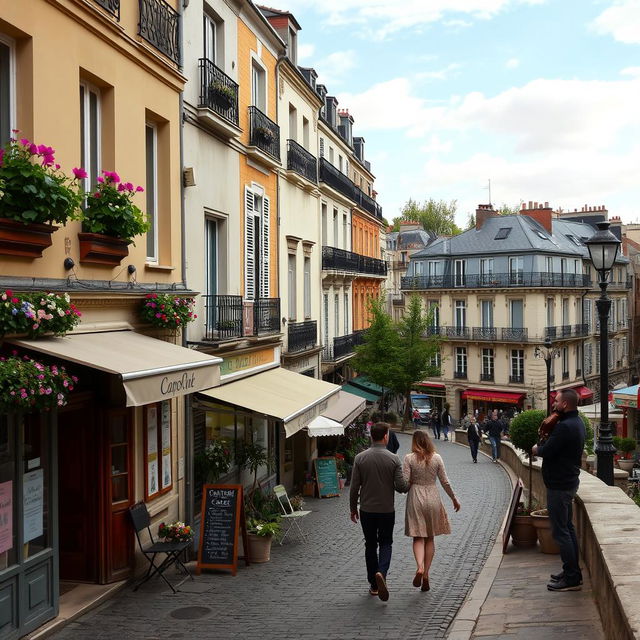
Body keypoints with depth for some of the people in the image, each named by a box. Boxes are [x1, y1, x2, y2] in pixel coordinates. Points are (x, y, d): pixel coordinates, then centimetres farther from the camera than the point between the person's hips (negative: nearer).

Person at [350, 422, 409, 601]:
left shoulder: (360, 458, -6)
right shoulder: (393, 459, -10)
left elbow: (354, 487, -4)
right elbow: (401, 486, -11)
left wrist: (353, 509, 8)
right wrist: (409, 485, 13)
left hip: (367, 510, 1)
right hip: (387, 510, -1)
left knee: (370, 545, 14)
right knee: (385, 543, 13)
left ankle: (373, 585, 19)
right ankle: (381, 573, -14)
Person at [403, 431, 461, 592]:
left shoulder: (409, 458, -8)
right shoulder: (436, 458, -1)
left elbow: (405, 482, -11)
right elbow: (445, 482, 2)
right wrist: (454, 498, 14)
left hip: (415, 499, -2)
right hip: (433, 498, 2)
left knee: (418, 537, 3)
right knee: (430, 538, 13)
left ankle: (420, 568, -21)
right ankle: (426, 574, 12)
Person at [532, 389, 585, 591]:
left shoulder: (565, 426, -24)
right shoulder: (576, 422, 10)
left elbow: (546, 451, -23)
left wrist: (536, 449, -4)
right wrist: (544, 445, 0)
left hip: (559, 485, -11)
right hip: (569, 481, 11)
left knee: (561, 531, -4)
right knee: (568, 528, 18)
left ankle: (571, 578, 0)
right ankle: (573, 572, 26)